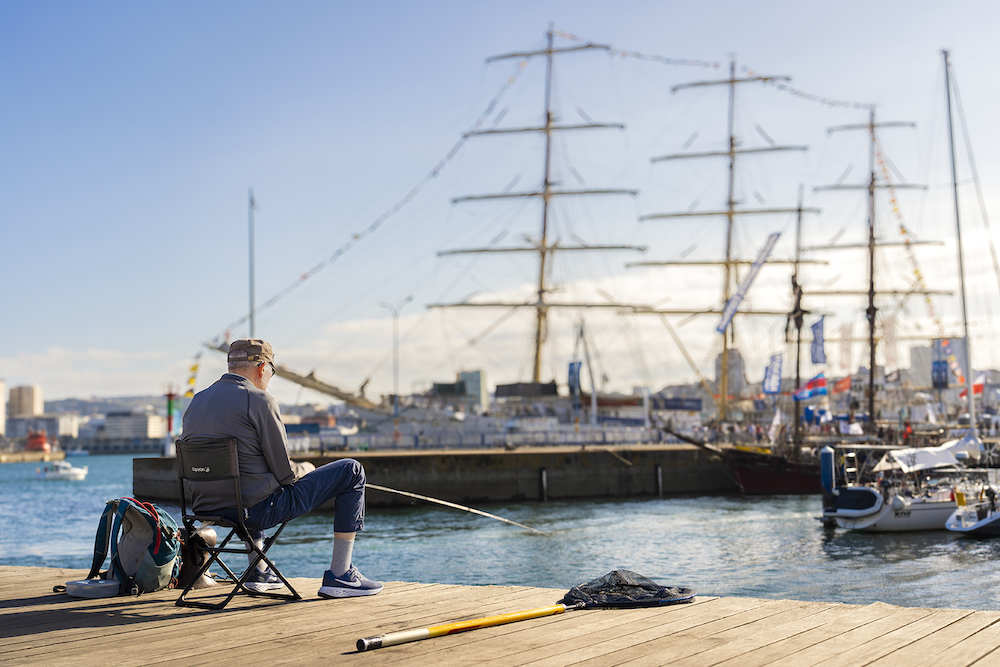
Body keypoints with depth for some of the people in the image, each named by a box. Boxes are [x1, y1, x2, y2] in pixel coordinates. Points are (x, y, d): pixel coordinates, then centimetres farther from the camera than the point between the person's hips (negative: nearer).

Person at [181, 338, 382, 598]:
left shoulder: (196, 402, 9)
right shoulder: (259, 400, -13)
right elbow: (285, 473, -13)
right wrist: (305, 469, 11)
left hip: (207, 509, 8)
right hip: (257, 510, -8)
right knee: (351, 471, 3)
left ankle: (258, 572, 39)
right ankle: (339, 576, 5)